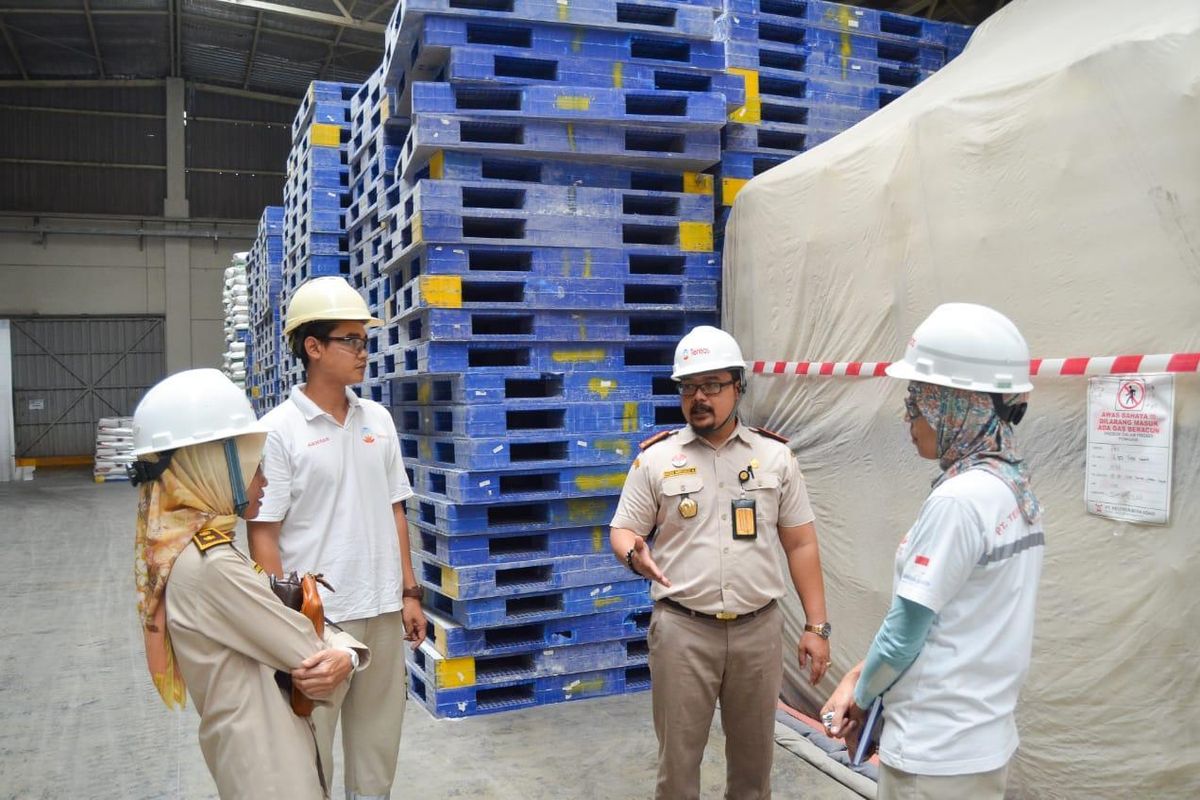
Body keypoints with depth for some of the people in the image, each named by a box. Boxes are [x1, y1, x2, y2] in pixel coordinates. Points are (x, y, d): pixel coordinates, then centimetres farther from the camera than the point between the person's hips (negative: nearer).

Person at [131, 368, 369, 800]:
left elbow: (291, 625, 3)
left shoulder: (188, 549, 4)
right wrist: (339, 653, 1)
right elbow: (307, 652, -20)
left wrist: (346, 653, -15)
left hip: (253, 747, 9)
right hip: (266, 763, -9)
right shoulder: (212, 565, -26)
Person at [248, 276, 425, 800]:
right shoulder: (279, 430, -10)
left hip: (382, 611, 5)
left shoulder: (378, 420, 5)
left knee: (379, 739, 16)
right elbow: (263, 534, -10)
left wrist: (409, 593, 9)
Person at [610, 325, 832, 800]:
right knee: (678, 754, 8)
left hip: (759, 627, 1)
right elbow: (623, 531, 3)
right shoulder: (656, 458, -1)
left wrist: (816, 625, 1)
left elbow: (800, 544, 4)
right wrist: (634, 554, -22)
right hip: (683, 628, -1)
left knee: (754, 752, 15)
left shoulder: (776, 456, 2)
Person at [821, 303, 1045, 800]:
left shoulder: (958, 500, -24)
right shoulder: (1015, 487, 3)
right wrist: (856, 678, 7)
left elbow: (904, 632, -18)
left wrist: (860, 697, 0)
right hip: (982, 739, 8)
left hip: (937, 756, -8)